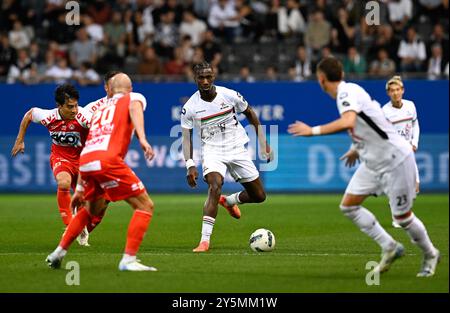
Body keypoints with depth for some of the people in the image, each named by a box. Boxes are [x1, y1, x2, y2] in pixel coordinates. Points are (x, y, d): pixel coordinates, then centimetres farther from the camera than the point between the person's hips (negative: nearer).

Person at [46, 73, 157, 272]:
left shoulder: (101, 108, 34)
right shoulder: (134, 98, 19)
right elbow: (134, 108, -8)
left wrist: (80, 188, 37)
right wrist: (142, 138, -25)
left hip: (85, 161, 6)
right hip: (107, 159, -6)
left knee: (93, 209, 31)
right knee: (145, 206, 2)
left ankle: (58, 253, 32)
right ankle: (128, 260, -10)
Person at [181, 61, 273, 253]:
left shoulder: (229, 95, -8)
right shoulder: (190, 107, -10)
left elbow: (250, 114, 8)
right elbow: (186, 138, -5)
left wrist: (263, 143, 8)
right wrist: (190, 164, -19)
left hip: (237, 149, 3)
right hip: (212, 151, -3)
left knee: (259, 196, 4)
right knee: (215, 185, -32)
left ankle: (230, 201, 39)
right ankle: (205, 240, -32)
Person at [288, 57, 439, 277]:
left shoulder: (347, 92, -21)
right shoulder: (348, 91, 7)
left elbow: (347, 122, -42)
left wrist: (313, 131, -36)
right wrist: (357, 148, 33)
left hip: (395, 160, -9)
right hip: (373, 162, 9)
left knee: (402, 217, 0)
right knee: (348, 206, 2)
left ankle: (430, 255, 24)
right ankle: (389, 248, 11)